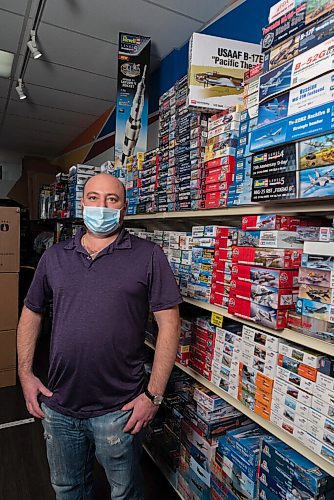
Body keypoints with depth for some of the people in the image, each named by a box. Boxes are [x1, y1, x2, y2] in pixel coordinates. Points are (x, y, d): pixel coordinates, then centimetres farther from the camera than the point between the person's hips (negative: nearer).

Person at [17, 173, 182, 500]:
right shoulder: (54, 257, 3)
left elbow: (168, 323, -12)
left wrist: (153, 395, -13)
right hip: (57, 406, 4)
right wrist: (25, 374, 5)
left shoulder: (148, 256, -10)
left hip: (119, 410, -3)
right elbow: (31, 313, 12)